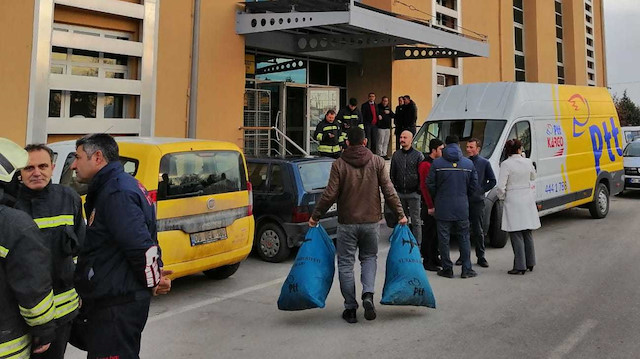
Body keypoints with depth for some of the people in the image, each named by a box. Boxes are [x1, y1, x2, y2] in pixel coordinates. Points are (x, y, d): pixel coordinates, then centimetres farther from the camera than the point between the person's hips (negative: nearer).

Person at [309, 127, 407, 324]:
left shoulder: (339, 164, -5)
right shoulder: (377, 162, 0)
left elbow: (330, 195, -8)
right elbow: (389, 192, -2)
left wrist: (315, 216, 1)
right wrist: (400, 214, 7)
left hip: (347, 223, -2)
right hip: (371, 221, 2)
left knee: (346, 264, 8)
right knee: (369, 257, 19)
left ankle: (350, 308, 11)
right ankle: (368, 294, -1)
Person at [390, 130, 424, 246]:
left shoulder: (418, 155, 0)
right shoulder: (396, 155, 10)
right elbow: (392, 173, 15)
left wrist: (419, 189, -8)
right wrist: (393, 187, 7)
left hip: (413, 194, -4)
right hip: (399, 193, 4)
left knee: (416, 221, 0)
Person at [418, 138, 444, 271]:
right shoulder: (426, 165, -13)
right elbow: (424, 186, -18)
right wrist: (430, 206, -19)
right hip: (430, 205, -9)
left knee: (436, 232, 15)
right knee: (429, 233, -2)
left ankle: (434, 258, 25)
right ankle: (427, 261, 5)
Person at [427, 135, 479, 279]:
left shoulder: (437, 163, -7)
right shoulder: (468, 163, 2)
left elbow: (430, 185, -5)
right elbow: (474, 185, 5)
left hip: (443, 208, -2)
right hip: (462, 208, 2)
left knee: (444, 239, 6)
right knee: (464, 238, 11)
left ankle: (447, 269, 11)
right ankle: (467, 269, 14)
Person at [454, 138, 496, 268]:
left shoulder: (484, 163, 2)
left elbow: (492, 181, 5)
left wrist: (481, 190, -5)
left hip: (478, 201, -2)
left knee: (478, 231, 3)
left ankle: (481, 257, 12)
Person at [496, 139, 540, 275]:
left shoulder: (506, 164, -13)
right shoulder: (528, 162, 1)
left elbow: (501, 186, -17)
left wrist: (501, 197, 2)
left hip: (513, 201, -5)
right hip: (528, 199, 5)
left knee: (516, 234, 0)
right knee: (527, 233, 17)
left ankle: (520, 266, 1)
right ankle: (530, 263, 26)